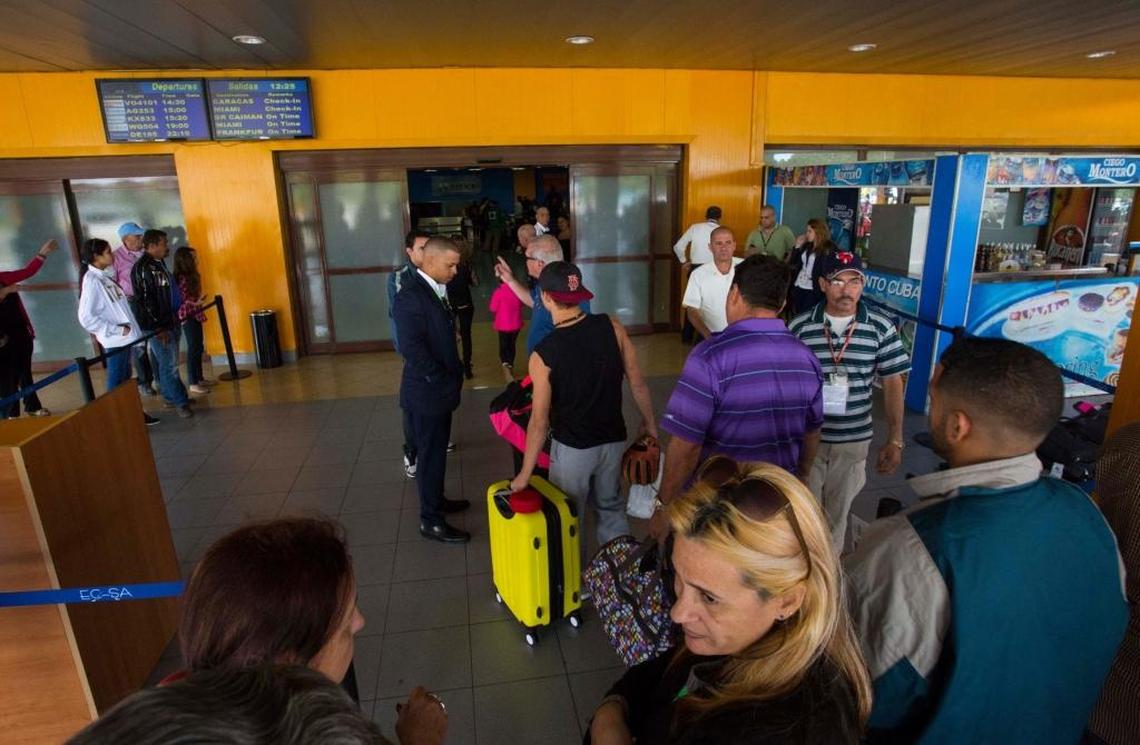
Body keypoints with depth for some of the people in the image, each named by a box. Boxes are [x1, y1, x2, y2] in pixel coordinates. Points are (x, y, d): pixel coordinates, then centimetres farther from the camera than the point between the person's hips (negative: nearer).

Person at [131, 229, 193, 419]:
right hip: (157, 326, -9)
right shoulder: (142, 268, -16)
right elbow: (144, 300, -19)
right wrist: (158, 328, -19)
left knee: (167, 362, 17)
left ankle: (172, 396, 27)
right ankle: (180, 402, 2)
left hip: (169, 322, 9)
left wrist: (175, 317, 19)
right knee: (168, 364, -3)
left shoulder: (159, 263, 11)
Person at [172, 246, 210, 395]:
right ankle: (193, 383, 1)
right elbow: (182, 300, -21)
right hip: (188, 317, -9)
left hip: (195, 316, 9)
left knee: (198, 348, 15)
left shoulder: (191, 276, 9)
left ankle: (199, 378, 25)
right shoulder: (182, 278, -18)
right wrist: (195, 303, -30)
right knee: (193, 349, -5)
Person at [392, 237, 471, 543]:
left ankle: (436, 500, 40)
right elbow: (412, 348, -25)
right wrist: (446, 382, -20)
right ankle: (431, 520, 19)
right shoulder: (411, 296, -21)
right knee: (430, 455, 4)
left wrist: (453, 376, 5)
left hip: (440, 389, 9)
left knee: (437, 450, 22)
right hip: (427, 392, -8)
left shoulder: (436, 289, 7)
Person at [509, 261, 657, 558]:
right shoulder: (612, 327, -11)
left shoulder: (543, 354, -19)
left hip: (571, 448, -3)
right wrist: (649, 424, 11)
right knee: (612, 508, 23)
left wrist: (525, 474, -5)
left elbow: (540, 420, -15)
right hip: (613, 441, 4)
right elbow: (637, 383, -5)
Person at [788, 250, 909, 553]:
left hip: (854, 439, 1)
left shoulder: (881, 329, -5)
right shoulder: (799, 326, -7)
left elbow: (892, 385, 1)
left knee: (838, 511, 18)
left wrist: (895, 440, -1)